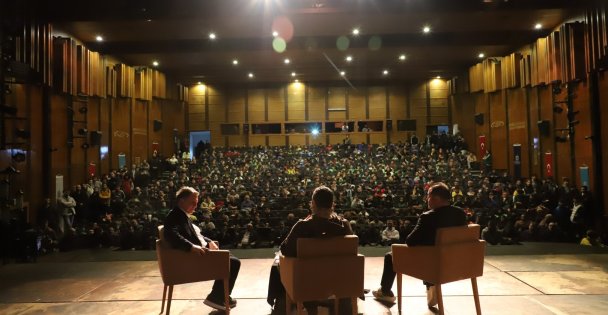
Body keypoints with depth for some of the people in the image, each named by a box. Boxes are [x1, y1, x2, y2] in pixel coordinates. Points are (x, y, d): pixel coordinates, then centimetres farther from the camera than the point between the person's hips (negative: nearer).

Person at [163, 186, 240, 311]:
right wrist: (192, 247, -44)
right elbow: (172, 235, -35)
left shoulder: (183, 215, 16)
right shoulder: (175, 216, -16)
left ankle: (218, 296, 25)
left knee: (227, 258, 24)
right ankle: (217, 297, 2)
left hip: (200, 252, 11)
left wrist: (209, 242, 7)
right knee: (234, 263, -9)